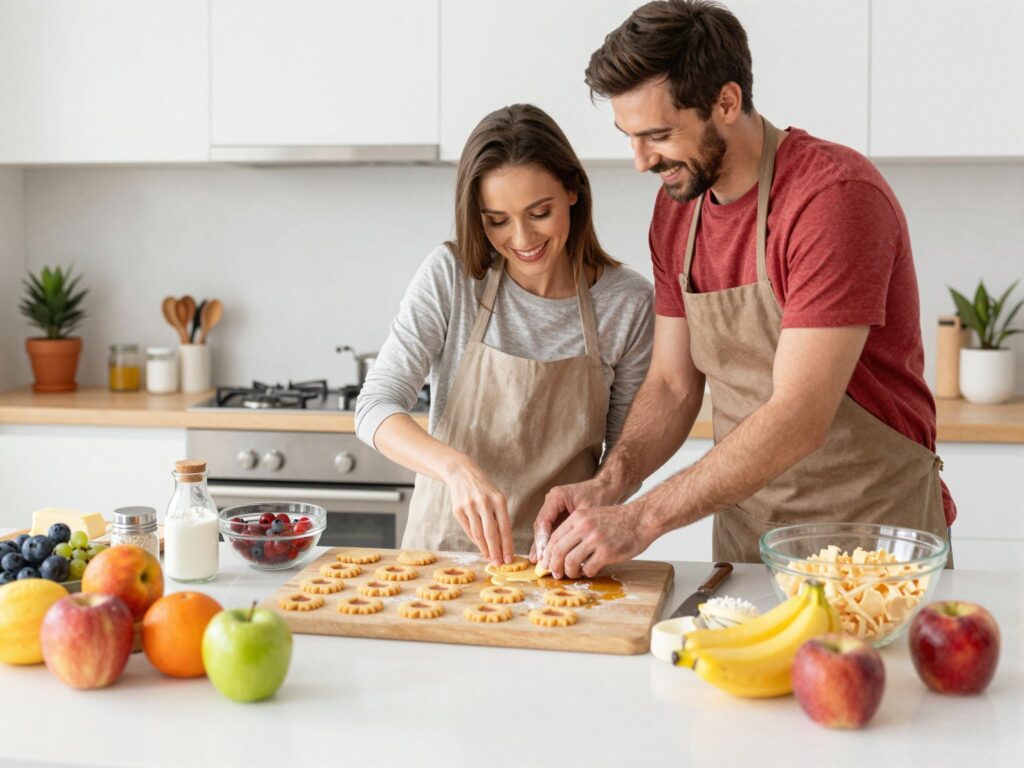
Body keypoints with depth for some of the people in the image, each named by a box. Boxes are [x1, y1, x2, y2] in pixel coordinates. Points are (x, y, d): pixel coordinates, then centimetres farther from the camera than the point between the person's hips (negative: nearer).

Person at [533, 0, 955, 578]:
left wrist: (642, 517, -29)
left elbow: (800, 417, -28)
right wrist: (609, 485, -12)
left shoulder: (836, 195, -22)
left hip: (871, 530, -6)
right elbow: (673, 385, 6)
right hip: (742, 528, 6)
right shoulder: (676, 208, 2)